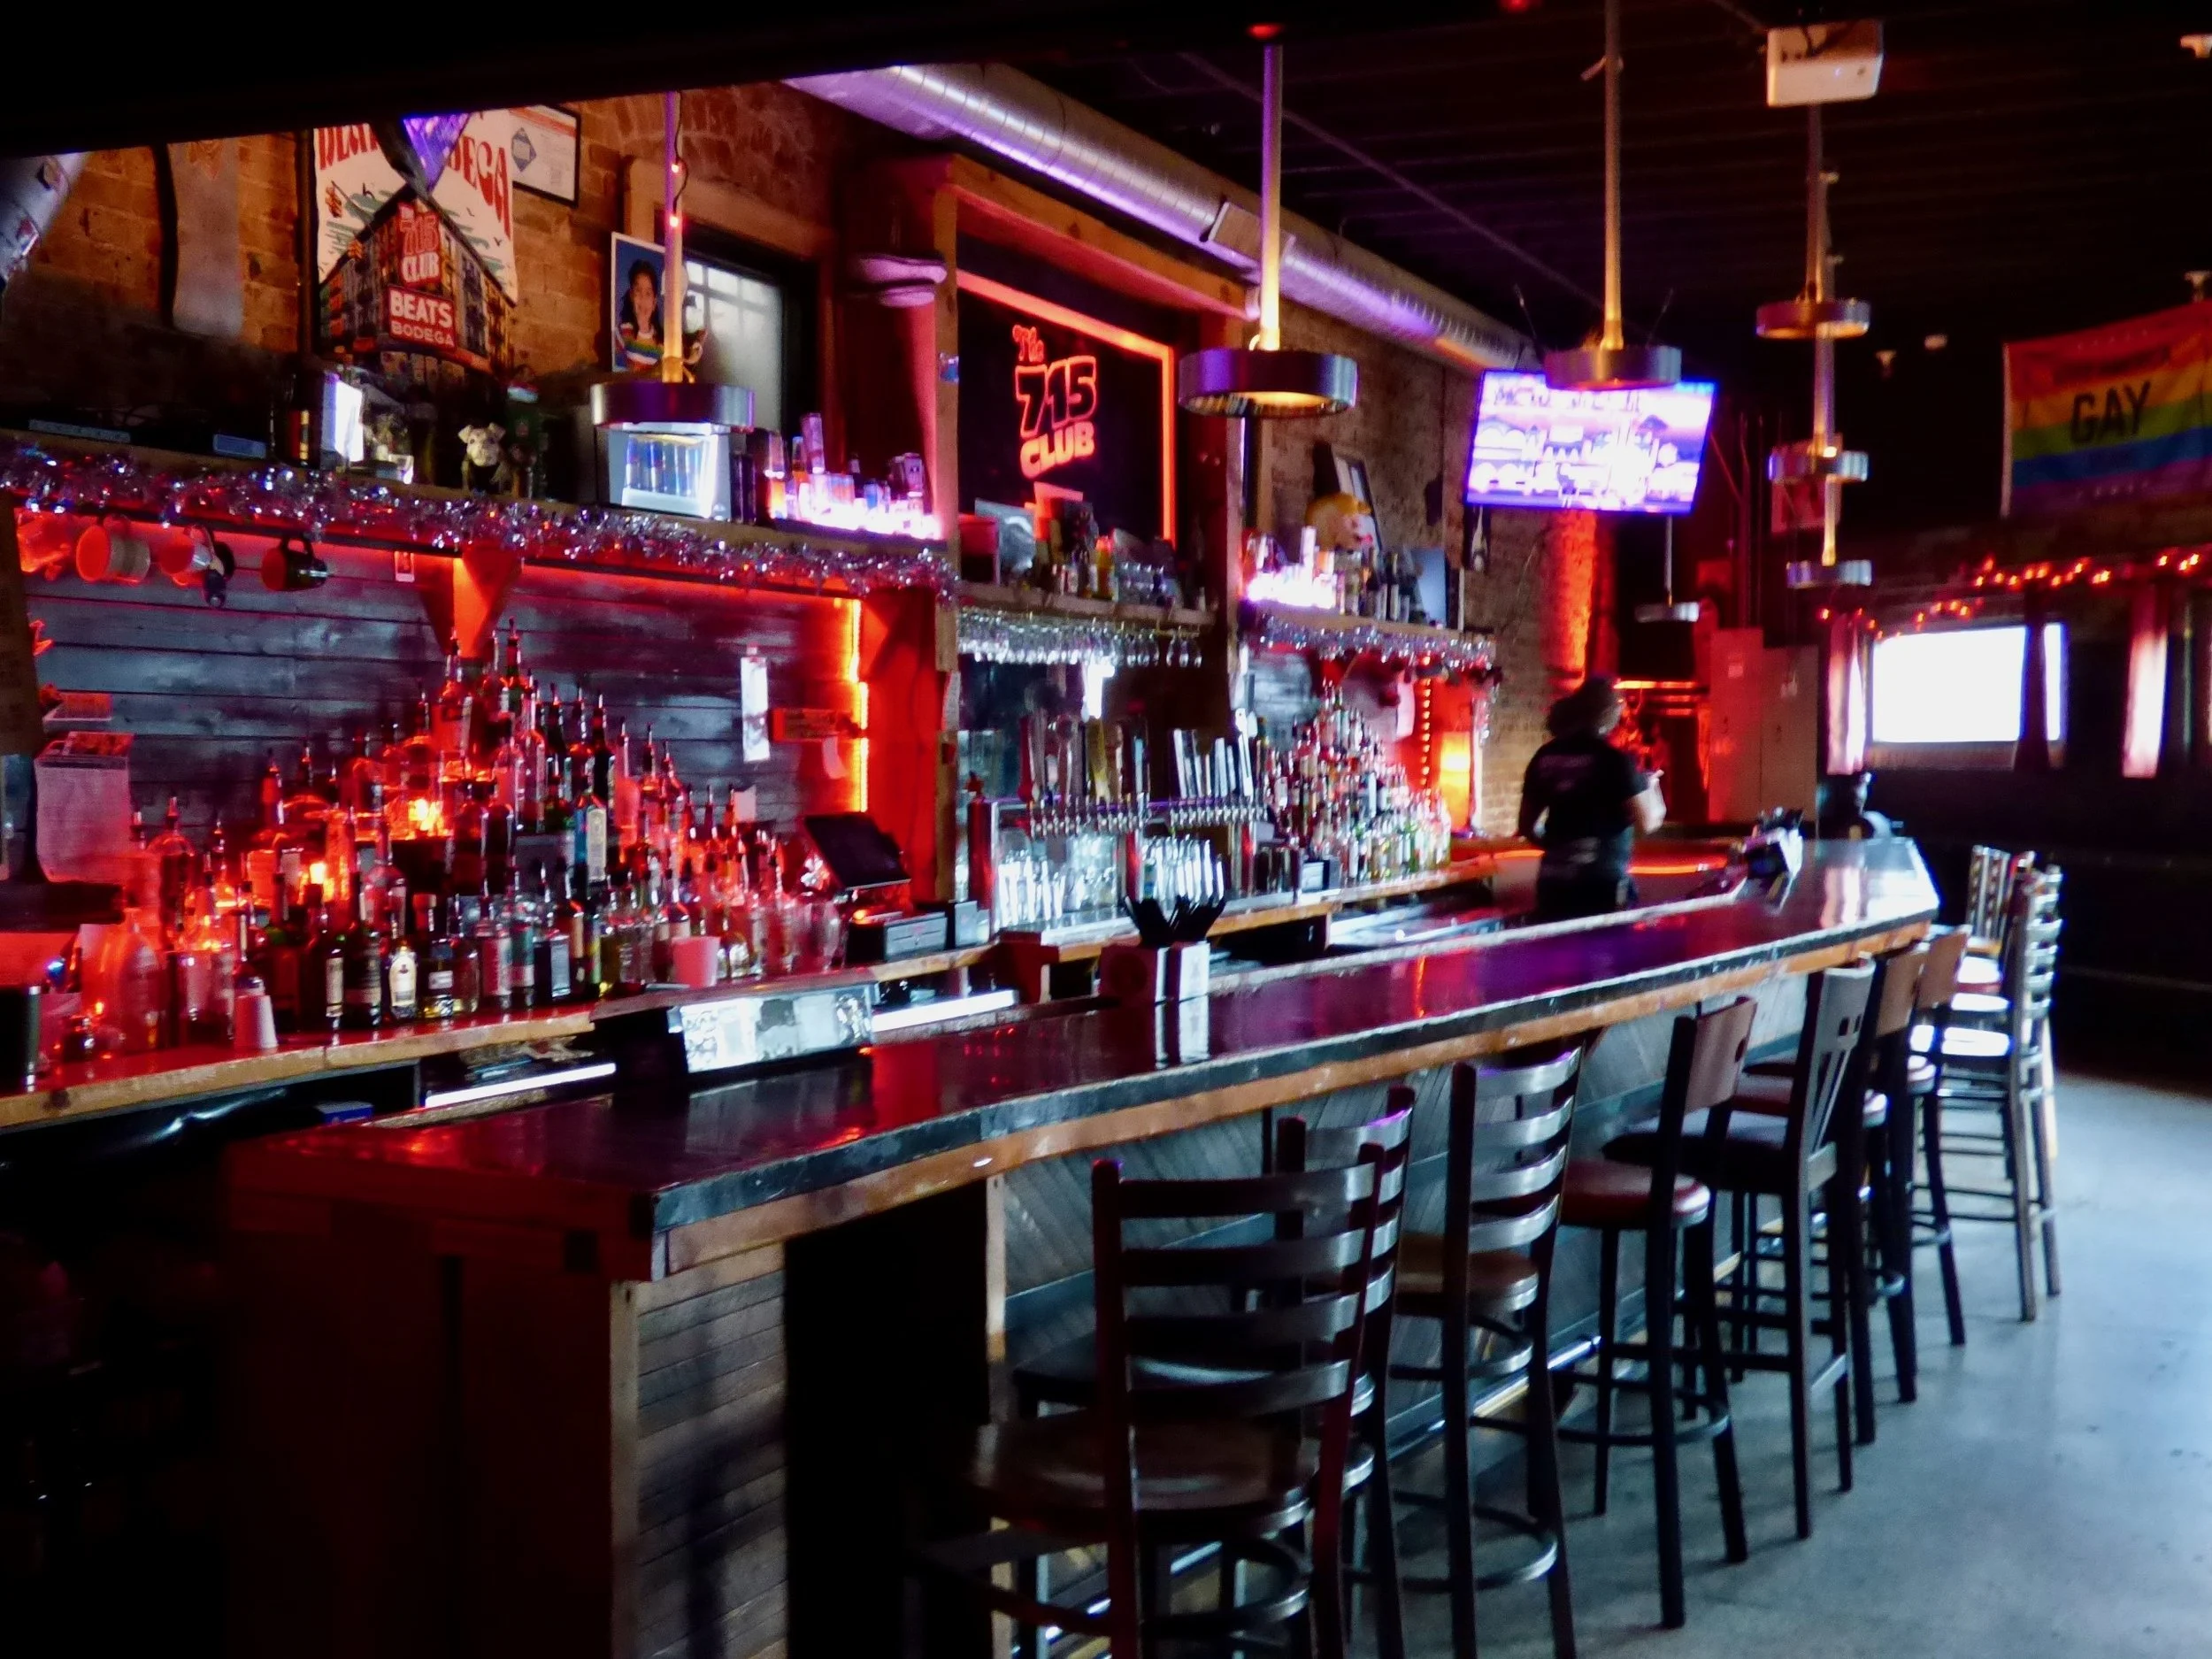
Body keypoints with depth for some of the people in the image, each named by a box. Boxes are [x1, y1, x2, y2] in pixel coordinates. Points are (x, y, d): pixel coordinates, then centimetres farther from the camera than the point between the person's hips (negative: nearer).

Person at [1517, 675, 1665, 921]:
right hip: (1603, 884, -5)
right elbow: (1648, 822, -8)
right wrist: (1651, 784, 10)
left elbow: (1527, 827, 12)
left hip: (1553, 882, 5)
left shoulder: (1545, 757, 6)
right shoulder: (1613, 760, -9)